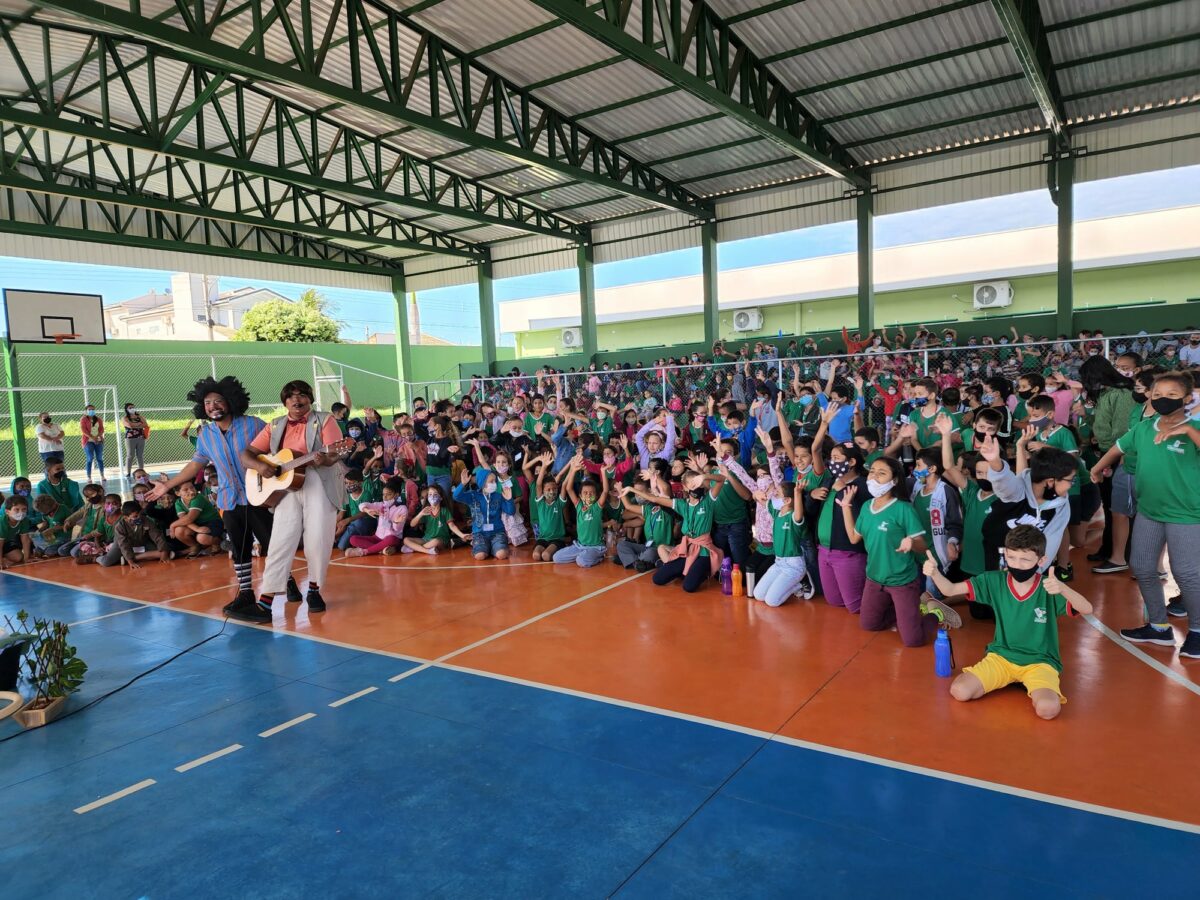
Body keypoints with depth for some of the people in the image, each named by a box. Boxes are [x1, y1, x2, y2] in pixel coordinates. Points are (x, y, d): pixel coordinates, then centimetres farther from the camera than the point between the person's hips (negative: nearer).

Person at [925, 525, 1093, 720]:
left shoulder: (1049, 588, -14)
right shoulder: (995, 581, -8)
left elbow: (1087, 609, -26)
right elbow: (950, 590, -11)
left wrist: (1062, 588, -45)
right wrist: (935, 573, -33)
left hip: (1039, 661, -3)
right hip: (1001, 655, 3)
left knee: (1047, 709, -31)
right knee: (959, 691, -15)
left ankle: (1030, 684, 5)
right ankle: (1013, 680, 10)